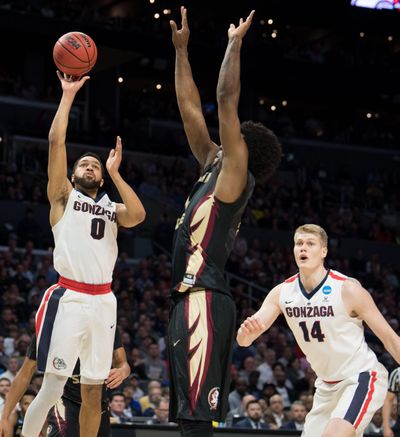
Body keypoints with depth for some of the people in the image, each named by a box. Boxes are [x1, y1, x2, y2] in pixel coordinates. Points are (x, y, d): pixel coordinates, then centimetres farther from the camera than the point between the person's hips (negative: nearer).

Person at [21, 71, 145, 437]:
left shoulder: (112, 207, 19)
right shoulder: (64, 197, 9)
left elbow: (139, 215, -5)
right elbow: (56, 140, -2)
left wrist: (115, 172, 3)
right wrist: (68, 95, 0)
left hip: (103, 302, 5)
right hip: (69, 298, -5)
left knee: (93, 391, 8)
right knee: (52, 389, -11)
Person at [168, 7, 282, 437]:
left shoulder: (235, 175, -4)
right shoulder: (214, 169, 19)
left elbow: (227, 101, -10)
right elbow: (191, 110, 22)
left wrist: (235, 44, -2)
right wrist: (181, 51, 23)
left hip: (204, 301, -10)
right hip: (188, 299, 10)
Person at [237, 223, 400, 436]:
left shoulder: (348, 289, -19)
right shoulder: (282, 293, -5)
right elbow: (244, 340, -9)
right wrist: (246, 331, -34)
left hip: (361, 376, -6)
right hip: (327, 384, 6)